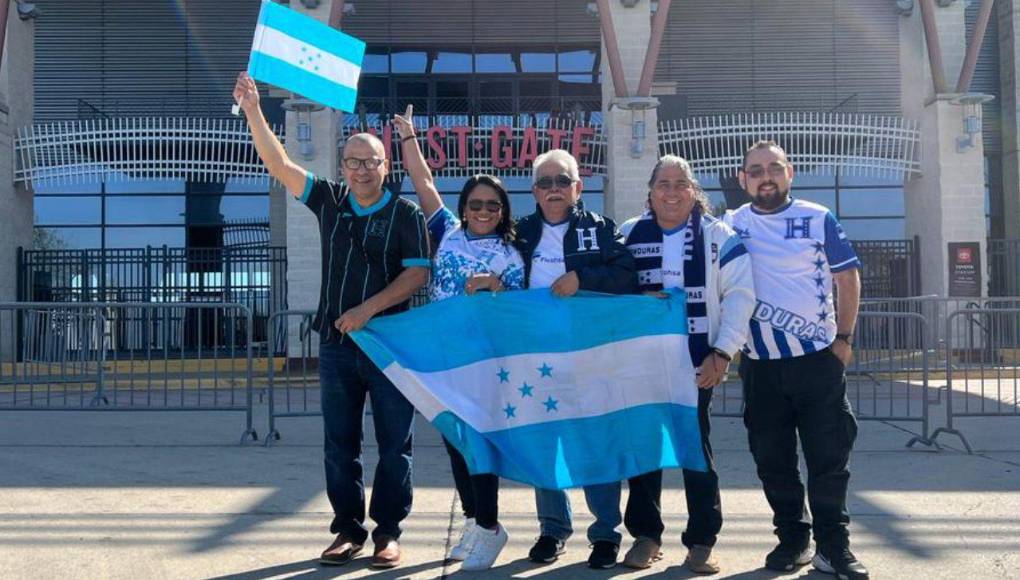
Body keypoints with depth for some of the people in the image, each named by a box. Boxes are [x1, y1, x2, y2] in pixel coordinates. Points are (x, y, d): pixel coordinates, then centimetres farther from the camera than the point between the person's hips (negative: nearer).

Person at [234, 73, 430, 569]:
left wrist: (368, 308, -17)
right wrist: (253, 110, -7)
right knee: (340, 443, 8)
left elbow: (417, 274, -9)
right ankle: (348, 529, 18)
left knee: (394, 443, 2)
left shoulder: (405, 214, -2)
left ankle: (388, 532, 12)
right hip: (336, 343, 4)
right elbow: (278, 163, 4)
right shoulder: (330, 201, 8)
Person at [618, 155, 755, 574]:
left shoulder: (717, 236, 0)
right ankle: (646, 535, 20)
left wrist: (722, 352, -9)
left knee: (696, 449, 2)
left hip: (697, 363, -2)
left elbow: (739, 294, -3)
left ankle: (702, 540, 13)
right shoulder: (629, 235, 7)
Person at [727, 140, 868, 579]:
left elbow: (847, 278, 4)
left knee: (829, 456, 1)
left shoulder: (817, 219, -1)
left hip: (818, 359, -2)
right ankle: (793, 538, 22)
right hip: (760, 363, 2)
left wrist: (844, 338, -1)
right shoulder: (732, 225, 5)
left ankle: (833, 545, 11)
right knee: (772, 459, 9)